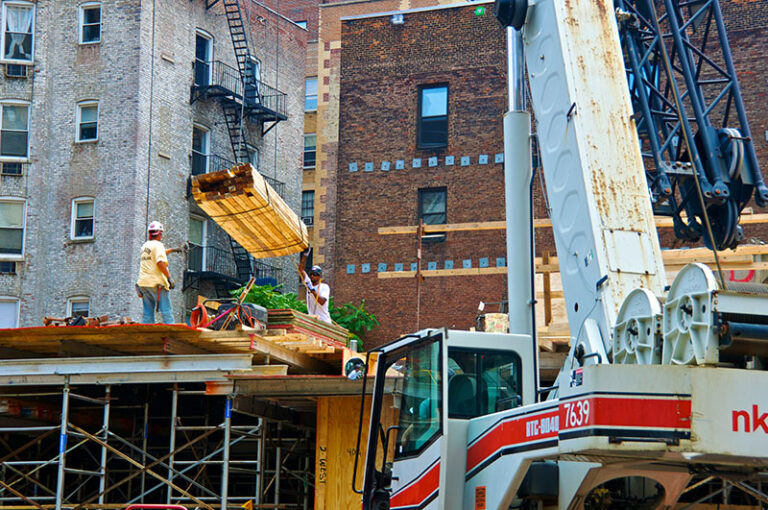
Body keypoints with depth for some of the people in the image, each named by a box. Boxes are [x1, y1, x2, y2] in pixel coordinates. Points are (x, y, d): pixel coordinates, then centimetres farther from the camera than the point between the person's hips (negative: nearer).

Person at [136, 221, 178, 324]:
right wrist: (169, 277, -21)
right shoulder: (158, 245, -8)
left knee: (147, 313, 8)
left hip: (143, 282, 7)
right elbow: (160, 262, -21)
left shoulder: (145, 246, 17)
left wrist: (171, 250, 47)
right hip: (156, 283, -7)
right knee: (166, 312, -6)